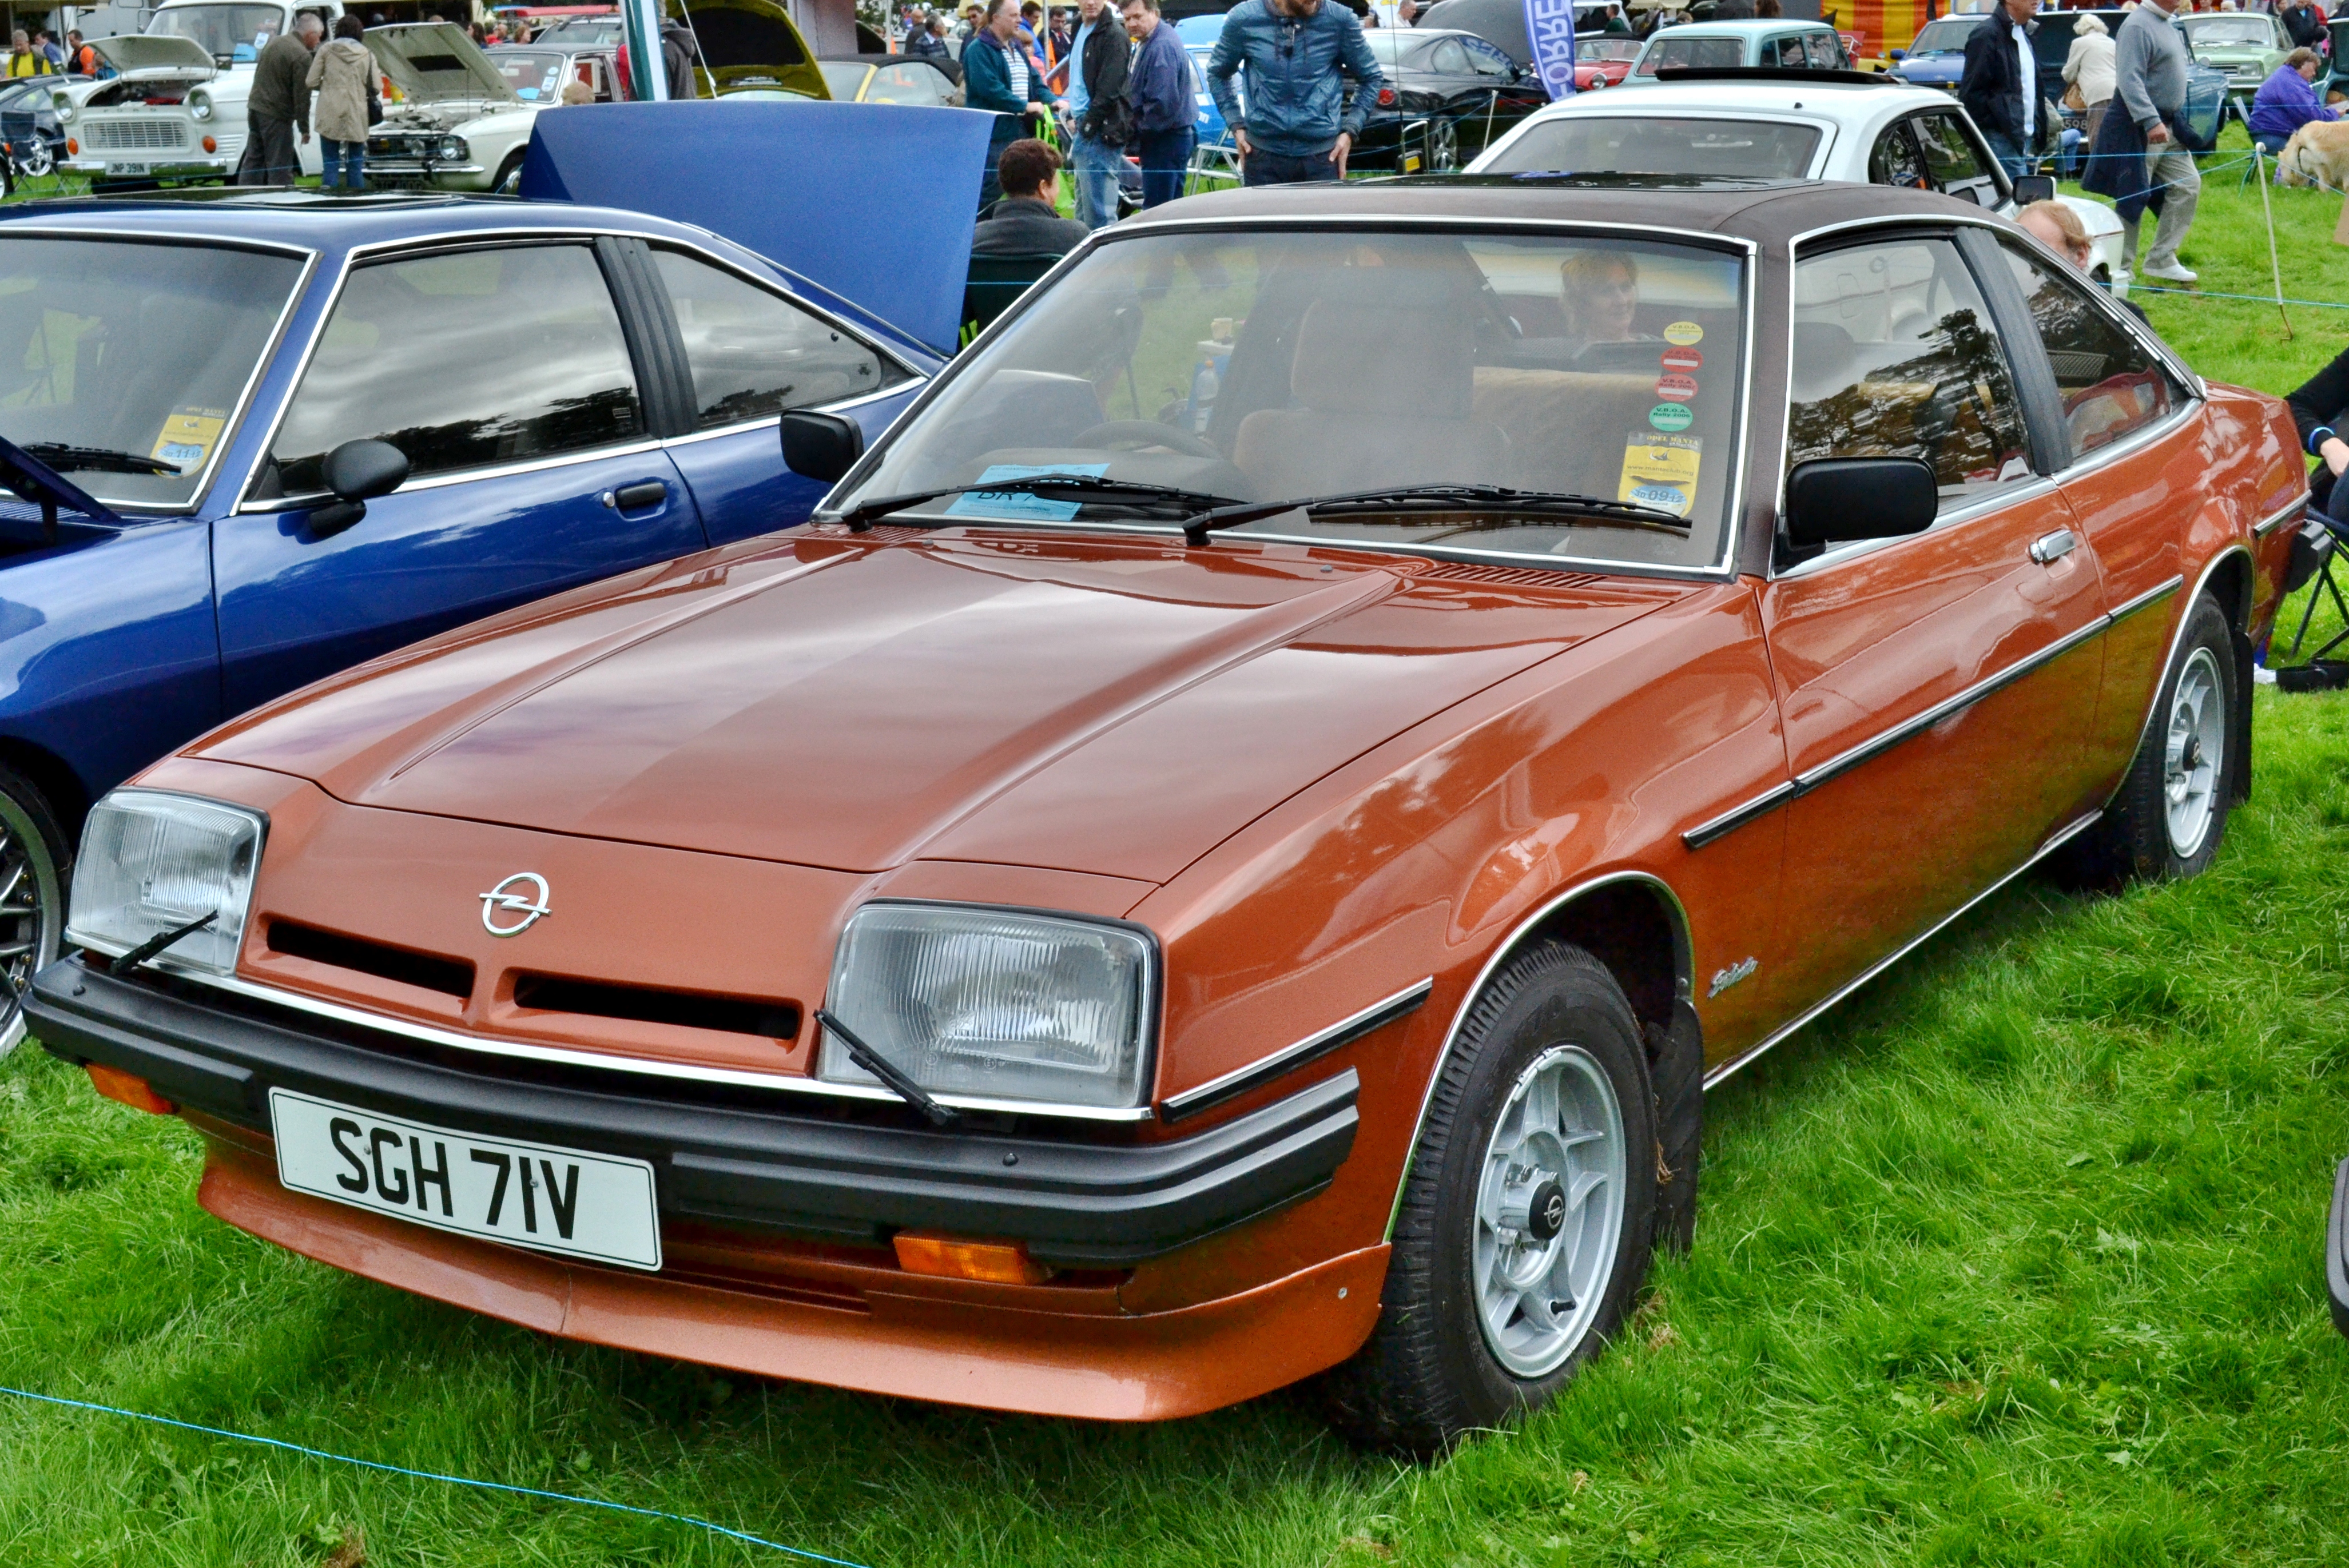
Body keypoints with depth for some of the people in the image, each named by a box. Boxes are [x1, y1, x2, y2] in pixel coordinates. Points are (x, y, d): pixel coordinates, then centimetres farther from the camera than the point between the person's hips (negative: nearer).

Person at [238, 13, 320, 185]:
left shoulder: (275, 42, 11)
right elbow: (301, 97, -16)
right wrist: (305, 129, -10)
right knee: (280, 168, -4)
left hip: (255, 106, 8)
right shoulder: (302, 56, -16)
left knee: (252, 161, 13)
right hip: (276, 115, -8)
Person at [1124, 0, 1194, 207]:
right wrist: (1138, 129, 11)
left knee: (1157, 208, -8)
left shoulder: (1162, 47, -20)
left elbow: (1163, 103, -26)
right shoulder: (1147, 43, 14)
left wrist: (1139, 129, -13)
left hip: (1166, 141, -11)